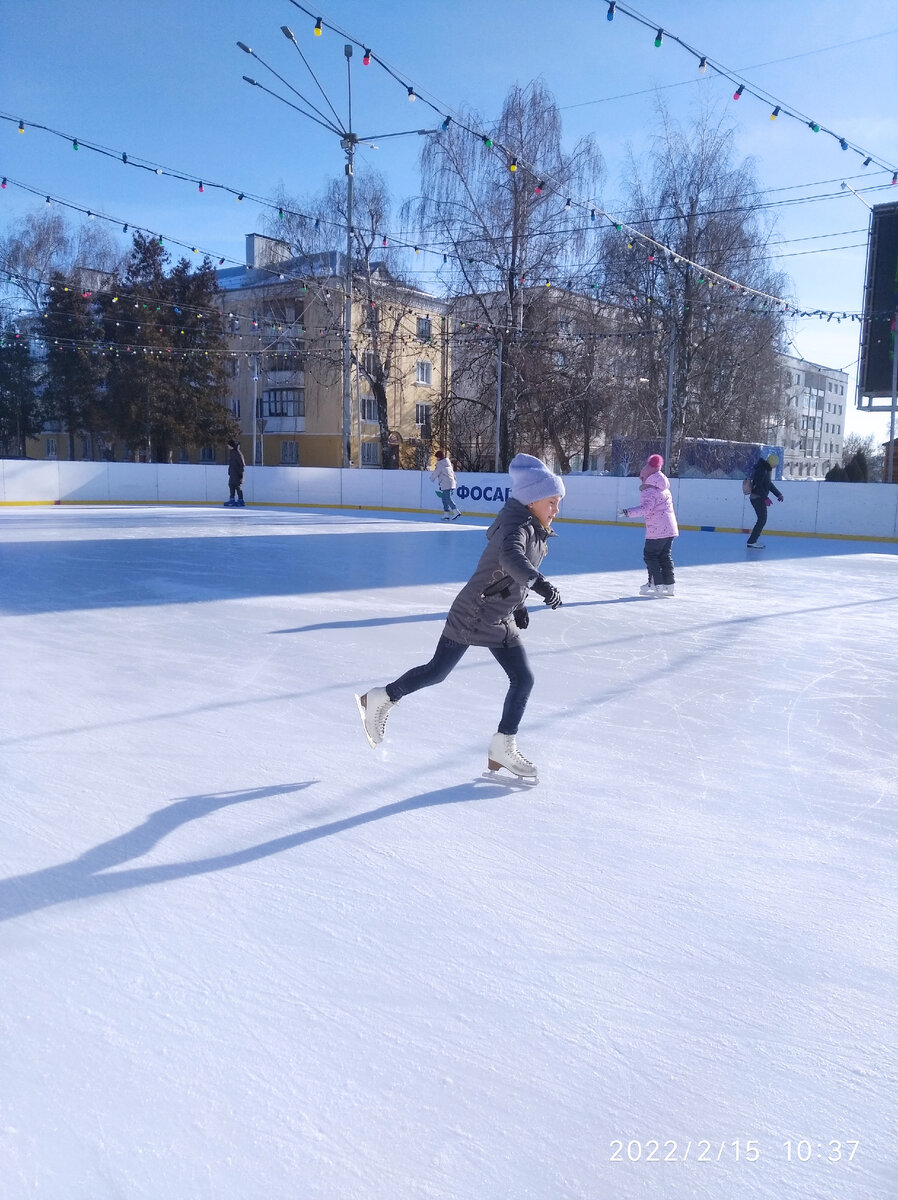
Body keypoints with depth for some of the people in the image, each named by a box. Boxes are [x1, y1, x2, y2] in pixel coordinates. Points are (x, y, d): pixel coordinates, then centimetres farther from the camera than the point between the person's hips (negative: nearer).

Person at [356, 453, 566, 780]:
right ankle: (378, 700, 23)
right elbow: (511, 557, -46)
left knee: (523, 680, 3)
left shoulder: (536, 531, 7)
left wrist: (519, 604, 22)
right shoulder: (517, 525, -22)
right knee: (437, 672, 2)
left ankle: (503, 749, 12)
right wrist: (540, 583, -59)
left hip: (501, 621, 9)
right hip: (473, 614, -9)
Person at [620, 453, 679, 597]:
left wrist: (628, 512, -29)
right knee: (665, 555, 13)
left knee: (650, 554, 1)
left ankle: (657, 584, -2)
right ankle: (669, 584, 12)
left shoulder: (649, 491, -13)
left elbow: (646, 508, -25)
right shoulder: (664, 489, 16)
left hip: (657, 530, -9)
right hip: (670, 528, 9)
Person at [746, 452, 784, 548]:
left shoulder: (767, 469, 13)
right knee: (762, 520, -9)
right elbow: (758, 485, -25)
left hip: (760, 498, 10)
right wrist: (765, 498, -28)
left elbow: (769, 484, 24)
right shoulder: (761, 469, -19)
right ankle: (751, 542, -8)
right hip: (757, 498, -10)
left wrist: (778, 494, 22)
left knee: (762, 519, 14)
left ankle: (753, 540, 19)